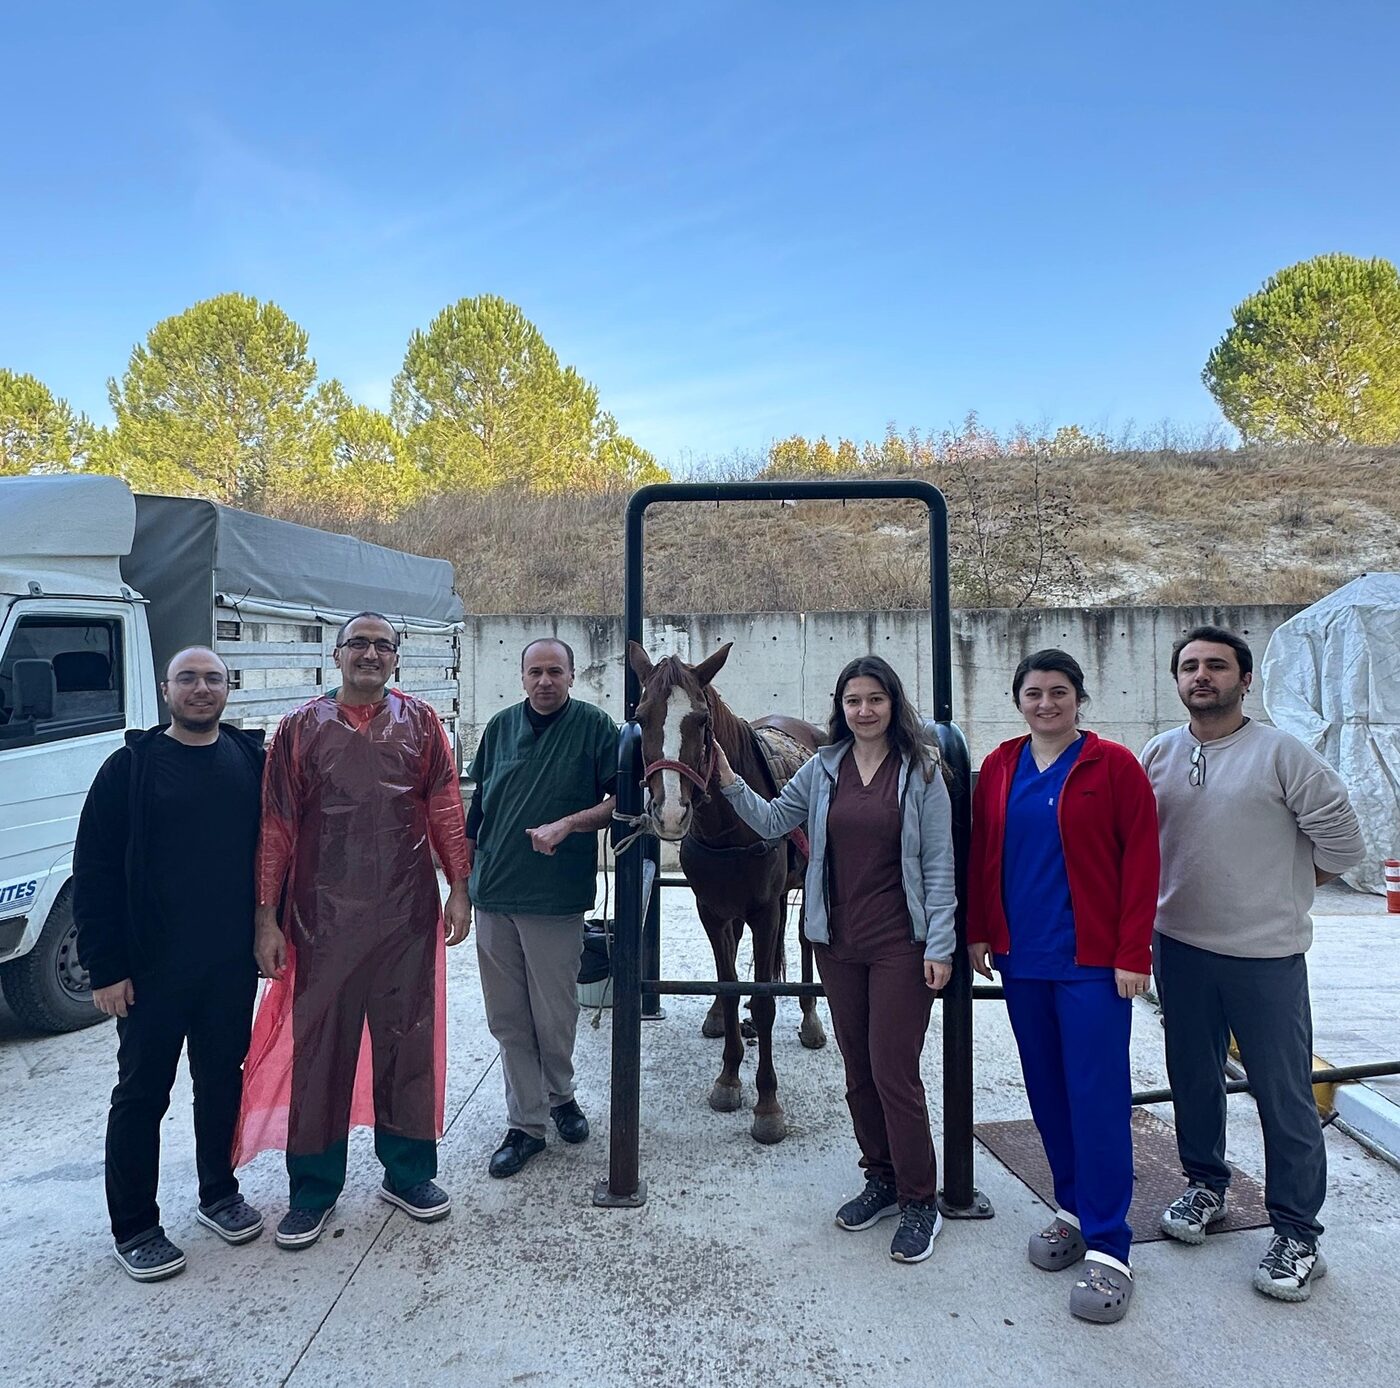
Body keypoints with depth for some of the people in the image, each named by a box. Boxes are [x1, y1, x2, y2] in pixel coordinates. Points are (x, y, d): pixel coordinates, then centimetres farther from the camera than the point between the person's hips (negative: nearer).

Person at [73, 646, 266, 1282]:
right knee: (142, 1093, 8)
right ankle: (133, 1229, 23)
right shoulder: (131, 766, -6)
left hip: (232, 963, 3)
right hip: (152, 967, -3)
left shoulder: (251, 759, 3)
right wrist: (105, 968, -10)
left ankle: (219, 1194, 34)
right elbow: (94, 872, -7)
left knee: (222, 1080, 16)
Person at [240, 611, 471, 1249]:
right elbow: (276, 827, 0)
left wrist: (458, 891, 0)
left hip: (407, 916, 1)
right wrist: (268, 918, -2)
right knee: (318, 1050, 9)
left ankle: (408, 1172, 28)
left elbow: (445, 812, 4)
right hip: (322, 920, 0)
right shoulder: (301, 728, 1)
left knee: (408, 1042, 11)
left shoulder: (420, 723, 4)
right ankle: (313, 1190, 25)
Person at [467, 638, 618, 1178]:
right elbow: (478, 806, 14)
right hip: (494, 892, 4)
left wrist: (568, 824, -20)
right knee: (508, 1020, 10)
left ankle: (559, 1094, 36)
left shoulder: (594, 725, -5)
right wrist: (463, 876, 13)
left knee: (555, 1016, 8)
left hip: (556, 896, -4)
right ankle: (525, 1124, 24)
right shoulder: (501, 727, 7)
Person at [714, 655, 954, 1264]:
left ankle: (919, 1201, 17)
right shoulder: (823, 768, 4)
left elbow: (938, 865, -7)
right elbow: (772, 821, 7)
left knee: (894, 1071, -2)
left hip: (900, 944, -4)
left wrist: (940, 946, -10)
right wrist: (730, 782, -7)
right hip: (837, 941, 5)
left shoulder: (922, 771, -6)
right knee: (857, 1070, 15)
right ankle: (881, 1179, 33)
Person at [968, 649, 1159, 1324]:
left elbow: (1141, 860, -8)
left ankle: (1108, 1249, 11)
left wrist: (1132, 953, -11)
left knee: (1098, 1096, -1)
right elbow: (981, 855, 11)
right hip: (1021, 959, 5)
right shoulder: (999, 769, 6)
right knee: (1046, 1091, 14)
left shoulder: (1113, 765, -6)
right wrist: (978, 932, 8)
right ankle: (1072, 1209, 32)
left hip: (1092, 960, -4)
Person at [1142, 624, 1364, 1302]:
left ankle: (1296, 1233, 19)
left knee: (1284, 1094, 4)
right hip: (1179, 947, 5)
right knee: (1193, 1076, 18)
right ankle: (1205, 1183, 38)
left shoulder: (1281, 752, -9)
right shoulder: (1158, 754, 4)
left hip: (1265, 954, -4)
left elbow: (1341, 839, -7)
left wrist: (1280, 890, 1)